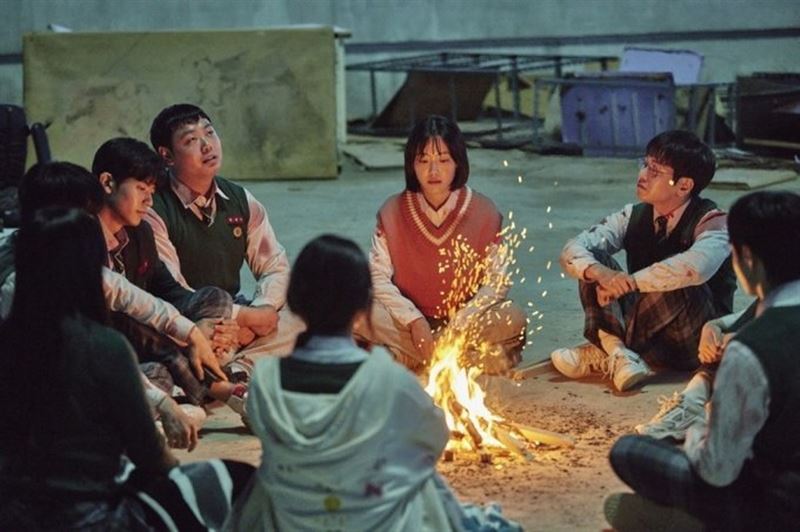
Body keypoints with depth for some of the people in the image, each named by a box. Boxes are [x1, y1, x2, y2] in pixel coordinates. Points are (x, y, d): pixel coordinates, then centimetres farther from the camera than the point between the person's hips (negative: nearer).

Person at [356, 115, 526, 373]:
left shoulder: (483, 211, -4)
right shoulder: (392, 212, -3)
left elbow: (497, 280, -6)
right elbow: (377, 276, -9)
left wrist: (461, 323, -21)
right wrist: (414, 321, -23)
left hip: (467, 325, 0)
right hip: (408, 325, 1)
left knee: (512, 319, -29)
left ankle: (407, 359, -19)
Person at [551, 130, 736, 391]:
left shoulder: (711, 222, -16)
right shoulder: (634, 217, 0)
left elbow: (697, 267, -40)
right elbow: (572, 251, -11)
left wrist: (629, 282, -35)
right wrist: (602, 274, -33)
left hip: (697, 343, -5)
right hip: (649, 338, 5)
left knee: (678, 283, -34)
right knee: (592, 262, -11)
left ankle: (603, 353, -23)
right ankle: (616, 350, -29)